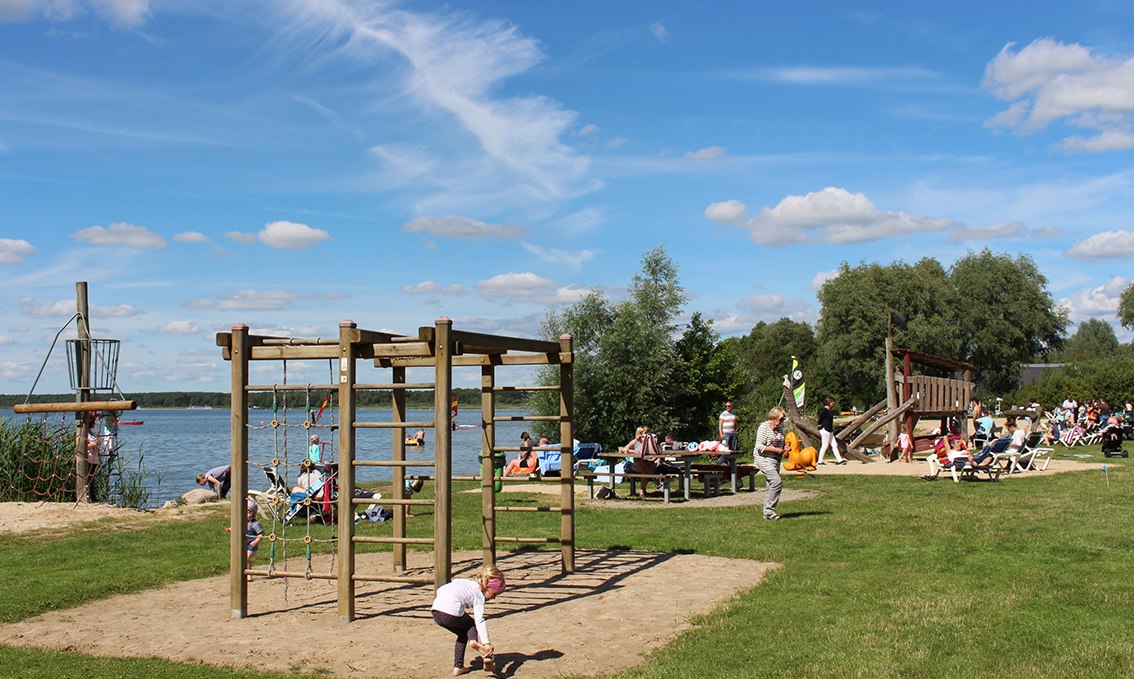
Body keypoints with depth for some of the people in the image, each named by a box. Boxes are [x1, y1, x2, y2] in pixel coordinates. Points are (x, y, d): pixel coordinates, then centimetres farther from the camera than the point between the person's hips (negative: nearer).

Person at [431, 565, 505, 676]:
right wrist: (486, 643, -14)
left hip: (436, 612, 6)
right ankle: (474, 640, -13)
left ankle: (458, 667, 19)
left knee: (463, 633, 26)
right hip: (451, 613, -6)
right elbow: (479, 619, -6)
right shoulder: (479, 595, 7)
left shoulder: (462, 581, 27)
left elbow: (440, 590, 23)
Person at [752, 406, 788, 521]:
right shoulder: (764, 427, -12)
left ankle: (767, 513, 16)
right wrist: (776, 450, -19)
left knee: (770, 486, 10)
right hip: (764, 459, -9)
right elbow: (759, 447, -17)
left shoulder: (779, 428, 13)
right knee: (776, 482, -20)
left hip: (775, 459, 9)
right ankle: (769, 511, -16)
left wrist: (785, 447, 6)